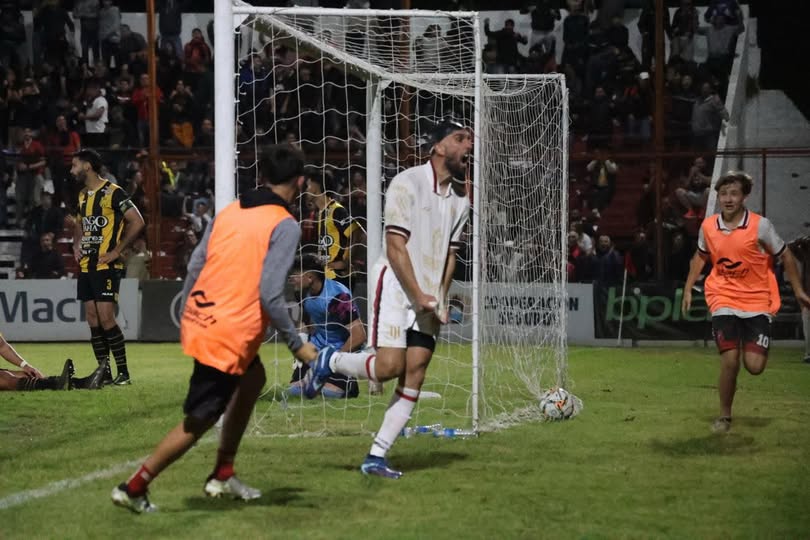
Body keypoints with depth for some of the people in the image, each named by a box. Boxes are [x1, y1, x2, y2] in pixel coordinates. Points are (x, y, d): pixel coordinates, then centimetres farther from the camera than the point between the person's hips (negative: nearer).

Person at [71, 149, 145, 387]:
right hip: (86, 265, 8)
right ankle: (104, 374, 10)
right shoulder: (83, 195, 14)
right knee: (93, 320, 5)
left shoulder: (113, 193, -11)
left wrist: (117, 251, -14)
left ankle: (123, 373, -6)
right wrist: (77, 244, 13)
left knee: (106, 318, -13)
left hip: (106, 266, -8)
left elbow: (137, 222, -14)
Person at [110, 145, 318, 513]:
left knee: (253, 378, 27)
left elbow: (195, 267, 12)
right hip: (229, 336, -8)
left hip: (199, 321, 8)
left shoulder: (228, 212, 10)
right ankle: (134, 488, 7)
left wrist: (186, 320, 23)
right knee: (198, 421, 3)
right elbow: (270, 295, -17)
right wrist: (296, 345, -8)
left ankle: (223, 476, 29)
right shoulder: (285, 226, -10)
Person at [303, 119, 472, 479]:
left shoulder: (460, 198, 12)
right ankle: (330, 361, 10)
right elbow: (395, 246, -14)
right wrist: (418, 295, -16)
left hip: (428, 298, 7)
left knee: (414, 376, -2)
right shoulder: (407, 183, -10)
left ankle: (376, 456, 2)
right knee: (388, 366, -18)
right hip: (396, 288, -7)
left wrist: (440, 299, 5)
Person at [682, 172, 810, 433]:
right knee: (730, 361, -14)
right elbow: (701, 256, 18)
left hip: (757, 301, -1)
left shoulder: (760, 225, -11)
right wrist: (688, 289, 14)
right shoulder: (708, 226, -1)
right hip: (724, 301, 1)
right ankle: (724, 416, 6)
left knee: (755, 366, -11)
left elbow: (786, 256, 1)